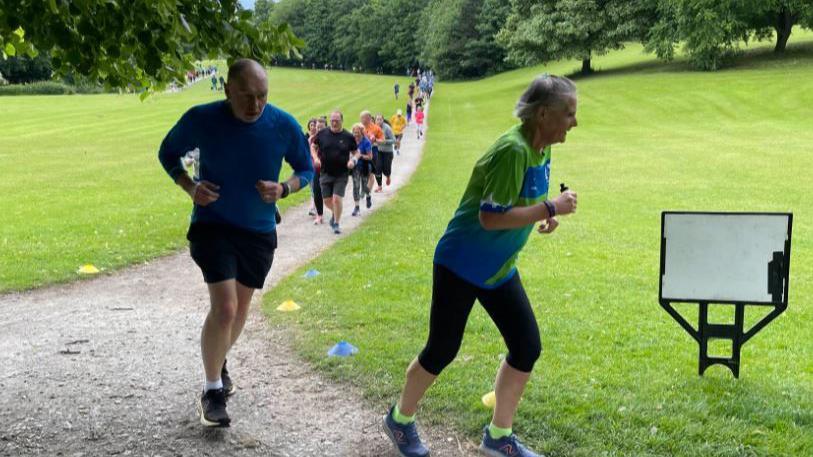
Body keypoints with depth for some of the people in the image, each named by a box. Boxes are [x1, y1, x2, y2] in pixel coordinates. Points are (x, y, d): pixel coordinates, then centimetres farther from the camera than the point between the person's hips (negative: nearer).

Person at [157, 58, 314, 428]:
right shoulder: (201, 119, -17)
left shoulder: (284, 126, -14)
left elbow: (306, 170, 2)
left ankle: (218, 363, 45)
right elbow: (167, 153, 1)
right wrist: (189, 187, -16)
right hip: (213, 226, -3)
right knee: (224, 307, -17)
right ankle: (212, 390, 1)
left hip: (259, 232, 3)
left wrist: (283, 189, -19)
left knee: (240, 307, 17)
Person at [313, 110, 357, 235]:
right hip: (326, 173, 2)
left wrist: (353, 160, -12)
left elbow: (355, 152, 7)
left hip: (341, 174, -2)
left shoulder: (348, 137, -3)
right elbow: (313, 146, 12)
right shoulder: (322, 134, -1)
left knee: (337, 199, -10)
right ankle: (334, 213, 38)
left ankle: (337, 223, 8)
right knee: (327, 200, 5)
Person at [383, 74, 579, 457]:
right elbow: (490, 217, -31)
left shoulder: (541, 150, 1)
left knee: (527, 347, 5)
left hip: (499, 269, 8)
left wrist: (544, 213, -2)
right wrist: (550, 208, -25)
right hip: (461, 265, -8)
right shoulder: (513, 150, -26)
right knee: (442, 350, 5)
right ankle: (400, 419, 29)